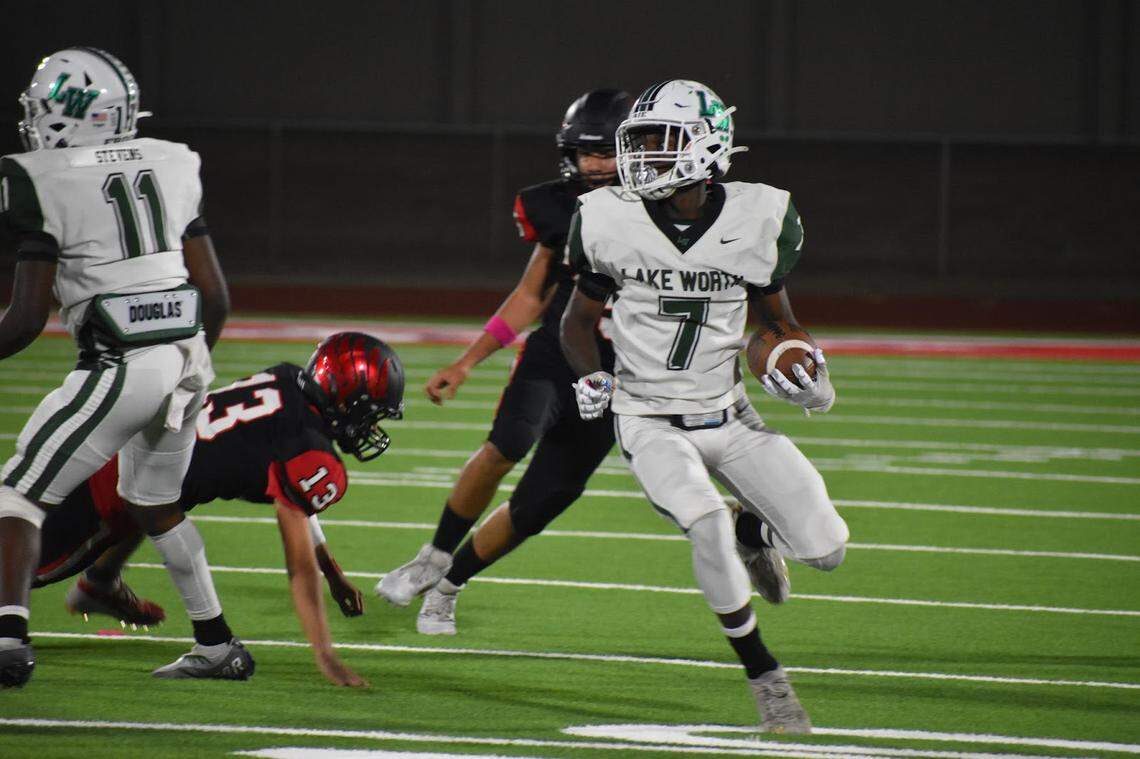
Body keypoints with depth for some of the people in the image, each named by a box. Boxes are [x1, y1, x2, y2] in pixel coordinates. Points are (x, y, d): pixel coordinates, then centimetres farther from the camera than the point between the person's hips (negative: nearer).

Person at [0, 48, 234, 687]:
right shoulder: (169, 167, 12)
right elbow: (216, 295, 12)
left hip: (121, 369, -6)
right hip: (187, 359, 6)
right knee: (155, 502, 27)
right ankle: (218, 645, 31)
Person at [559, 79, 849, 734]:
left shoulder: (758, 220, -8)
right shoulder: (610, 223, -8)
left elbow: (776, 317, 9)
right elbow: (580, 319, 8)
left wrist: (804, 366, -9)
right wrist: (591, 377, -10)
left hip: (728, 416, 2)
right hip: (651, 424, -2)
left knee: (824, 548, -9)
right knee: (706, 523, -30)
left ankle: (757, 530, 30)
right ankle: (766, 679, -11)